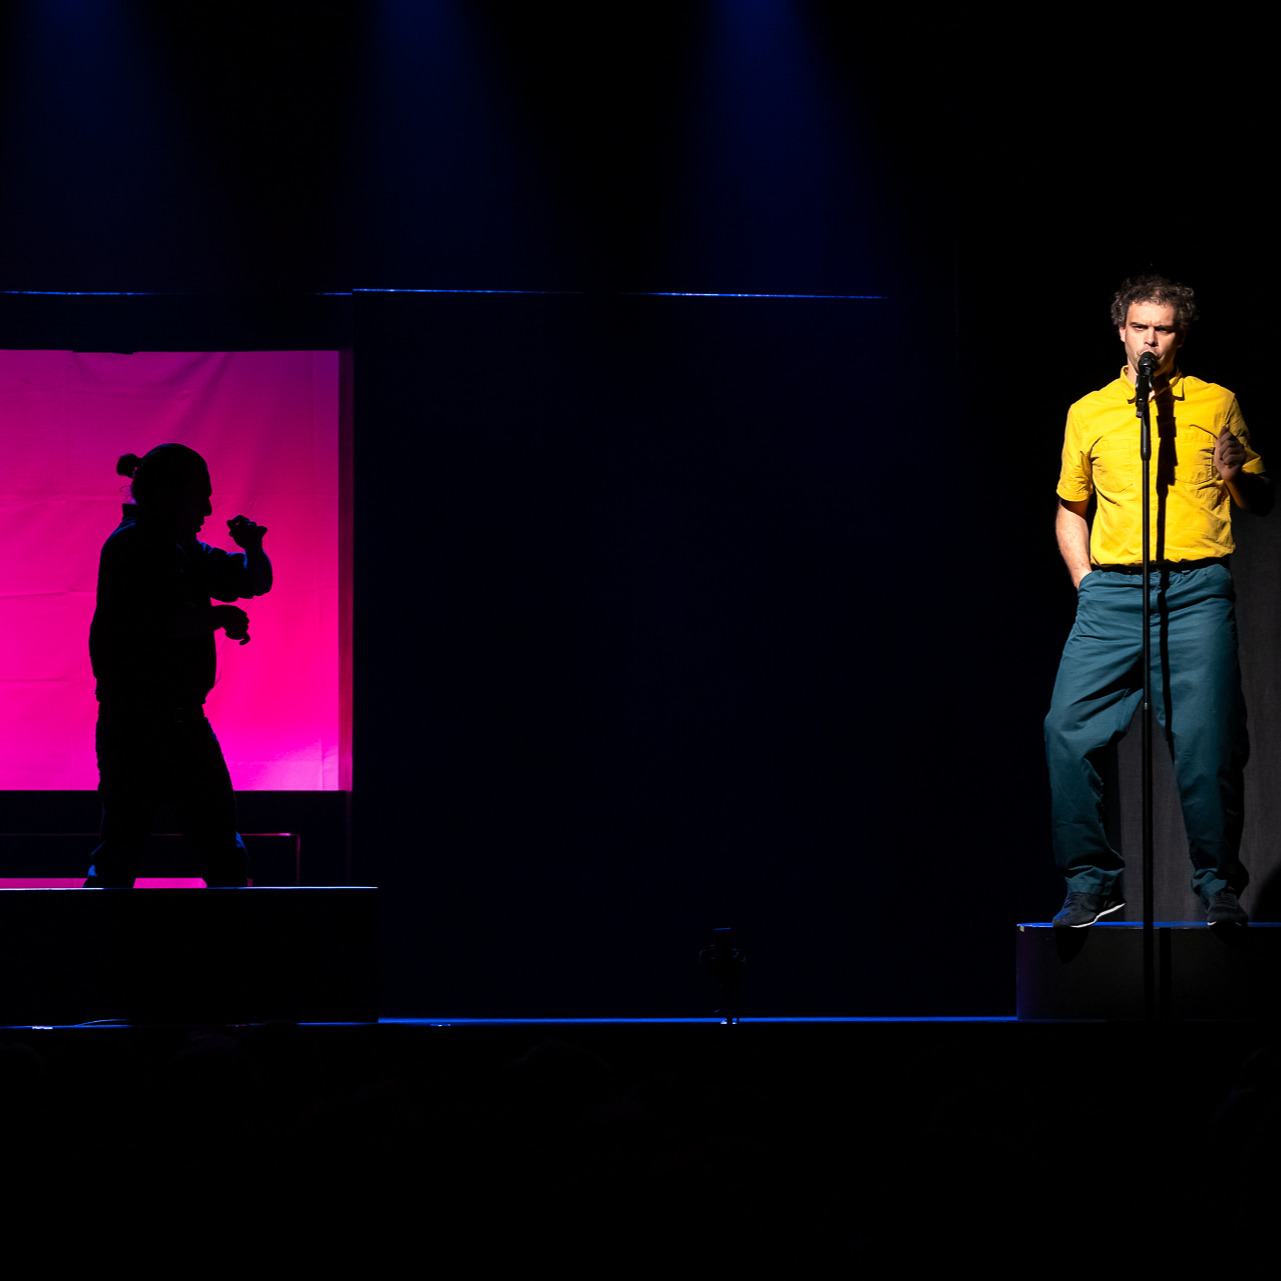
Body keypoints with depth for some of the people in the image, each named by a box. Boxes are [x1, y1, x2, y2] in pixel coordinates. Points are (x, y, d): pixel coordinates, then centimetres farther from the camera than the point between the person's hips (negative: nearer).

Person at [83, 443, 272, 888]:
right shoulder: (129, 546, -9)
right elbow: (163, 621, -22)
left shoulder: (185, 551, 16)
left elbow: (254, 581, 25)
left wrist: (252, 548, 5)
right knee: (122, 846, -8)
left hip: (183, 718, 9)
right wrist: (220, 616, -9)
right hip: (134, 725, -9)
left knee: (222, 848, 8)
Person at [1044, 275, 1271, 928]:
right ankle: (1091, 881, 1)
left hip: (1197, 588, -2)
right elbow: (1070, 508, 24)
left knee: (1206, 742, -8)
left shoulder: (1216, 404, 11)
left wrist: (1237, 473, -6)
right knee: (1067, 730, -9)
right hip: (1112, 591, 2)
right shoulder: (1088, 413, 15)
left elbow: (1260, 502, 16)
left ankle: (1220, 887, 3)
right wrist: (1085, 580, 11)